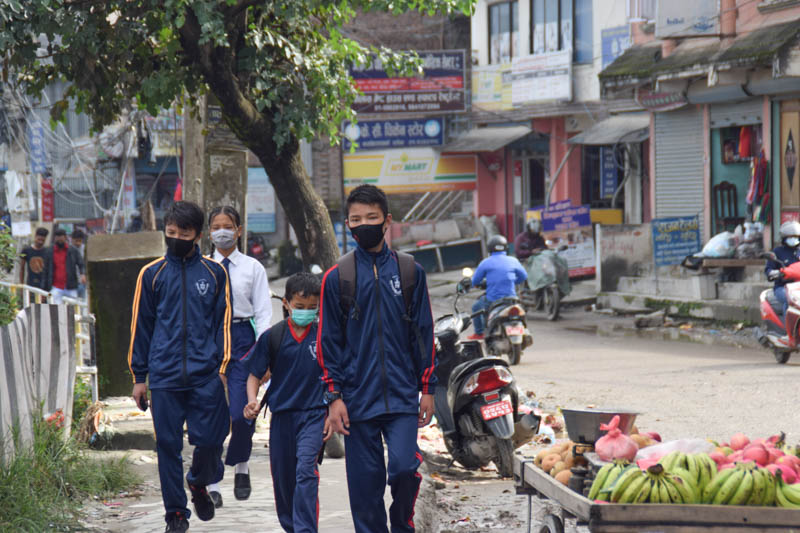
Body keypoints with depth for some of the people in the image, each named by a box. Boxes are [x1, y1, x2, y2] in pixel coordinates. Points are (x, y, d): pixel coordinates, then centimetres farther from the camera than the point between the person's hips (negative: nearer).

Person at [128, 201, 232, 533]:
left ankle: (199, 484, 29)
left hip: (206, 377, 0)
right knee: (168, 445, 1)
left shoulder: (214, 273, 6)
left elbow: (223, 322, 10)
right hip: (164, 378, 0)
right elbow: (140, 326, 10)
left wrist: (221, 368, 2)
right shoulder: (152, 274, 6)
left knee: (209, 440, -3)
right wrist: (139, 377, 7)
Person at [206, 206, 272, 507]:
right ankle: (212, 483, 6)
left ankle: (241, 466, 19)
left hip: (242, 337, -1)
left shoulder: (252, 268, 5)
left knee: (241, 413, -9)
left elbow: (263, 313, 3)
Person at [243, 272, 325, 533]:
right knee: (283, 476, 12)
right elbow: (255, 374, 5)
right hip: (282, 414, 3)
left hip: (313, 413, -2)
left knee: (306, 470, -19)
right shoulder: (272, 337, -1)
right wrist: (252, 401, -12)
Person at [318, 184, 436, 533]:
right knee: (365, 481, 1)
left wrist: (427, 388, 6)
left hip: (403, 396, 0)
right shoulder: (337, 278, 3)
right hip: (357, 399, 0)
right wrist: (333, 397, -2)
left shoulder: (410, 272, 7)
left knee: (404, 466, -14)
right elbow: (328, 342, 4)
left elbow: (423, 334, 10)